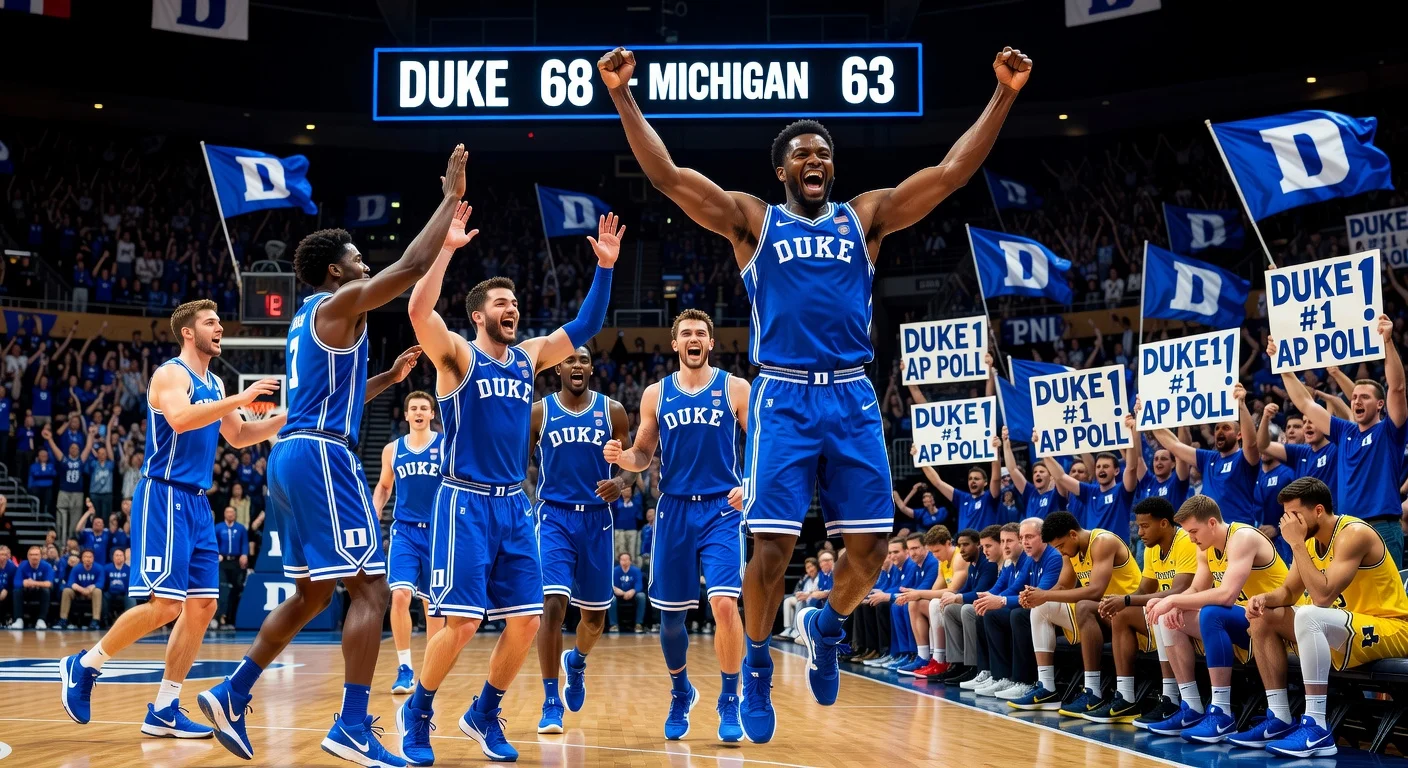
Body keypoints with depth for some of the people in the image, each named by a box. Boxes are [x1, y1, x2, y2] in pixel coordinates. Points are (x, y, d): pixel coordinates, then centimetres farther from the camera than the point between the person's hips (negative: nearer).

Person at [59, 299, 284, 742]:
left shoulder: (214, 384, 17)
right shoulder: (171, 373, -9)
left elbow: (238, 436, 27)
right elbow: (180, 419, -28)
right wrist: (240, 399, -28)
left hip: (196, 503, 9)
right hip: (165, 497, -9)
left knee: (202, 606, 4)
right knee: (164, 605, -14)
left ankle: (164, 710, 10)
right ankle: (82, 666, 7)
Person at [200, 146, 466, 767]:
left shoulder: (312, 318, 22)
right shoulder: (338, 305, -6)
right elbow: (411, 266, -15)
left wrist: (391, 376, 28)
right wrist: (452, 197, -7)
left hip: (295, 454, 10)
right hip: (321, 456, -10)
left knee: (311, 594, 18)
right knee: (370, 588, -9)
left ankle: (232, 695, 20)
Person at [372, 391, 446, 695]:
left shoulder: (447, 445, -1)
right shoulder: (393, 449, 7)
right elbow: (383, 486, 20)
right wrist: (373, 518, 9)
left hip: (437, 532, -1)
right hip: (404, 530, 1)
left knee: (432, 603, 6)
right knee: (400, 594, -16)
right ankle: (404, 668, -5)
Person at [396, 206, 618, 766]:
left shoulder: (529, 357, 12)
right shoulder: (457, 354, -4)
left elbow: (585, 327, 14)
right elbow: (419, 311, -22)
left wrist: (604, 267, 4)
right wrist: (446, 247, -28)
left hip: (515, 506, 6)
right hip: (466, 503, -6)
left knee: (525, 622, 2)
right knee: (462, 621, -10)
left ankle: (484, 715, 22)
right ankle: (416, 714, 12)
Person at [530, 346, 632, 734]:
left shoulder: (612, 411, 3)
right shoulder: (538, 412, 0)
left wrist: (621, 482, -15)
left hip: (596, 518, 2)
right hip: (554, 517, -2)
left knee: (594, 614, 11)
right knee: (553, 605, -17)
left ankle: (576, 661, 46)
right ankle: (551, 702, -6)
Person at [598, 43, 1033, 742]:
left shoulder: (866, 217, 11)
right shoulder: (752, 220, 6)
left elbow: (953, 170, 5)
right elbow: (667, 176, -4)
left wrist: (1003, 95, -3)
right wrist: (623, 96, -12)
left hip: (852, 398, 3)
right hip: (784, 398, -2)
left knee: (870, 545, 1)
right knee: (772, 548, -7)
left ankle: (826, 626, 31)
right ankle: (757, 664, 17)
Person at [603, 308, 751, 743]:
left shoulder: (734, 388, 1)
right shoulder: (656, 394, 7)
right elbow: (643, 457, 12)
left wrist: (750, 485, -16)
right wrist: (621, 457, -11)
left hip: (722, 509, -2)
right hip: (674, 510, 3)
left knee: (724, 603, -17)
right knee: (670, 614, 8)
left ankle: (730, 702, 0)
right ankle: (681, 693, 33)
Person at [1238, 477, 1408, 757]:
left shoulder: (1354, 533, -21)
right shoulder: (1310, 539, 5)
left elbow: (1322, 596, -30)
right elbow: (1288, 592, 8)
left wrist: (1297, 544, -25)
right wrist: (1264, 598, -14)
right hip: (1345, 627, 9)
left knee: (1308, 616, -35)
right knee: (1263, 617, 2)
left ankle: (1316, 728, -33)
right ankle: (1279, 719, -3)